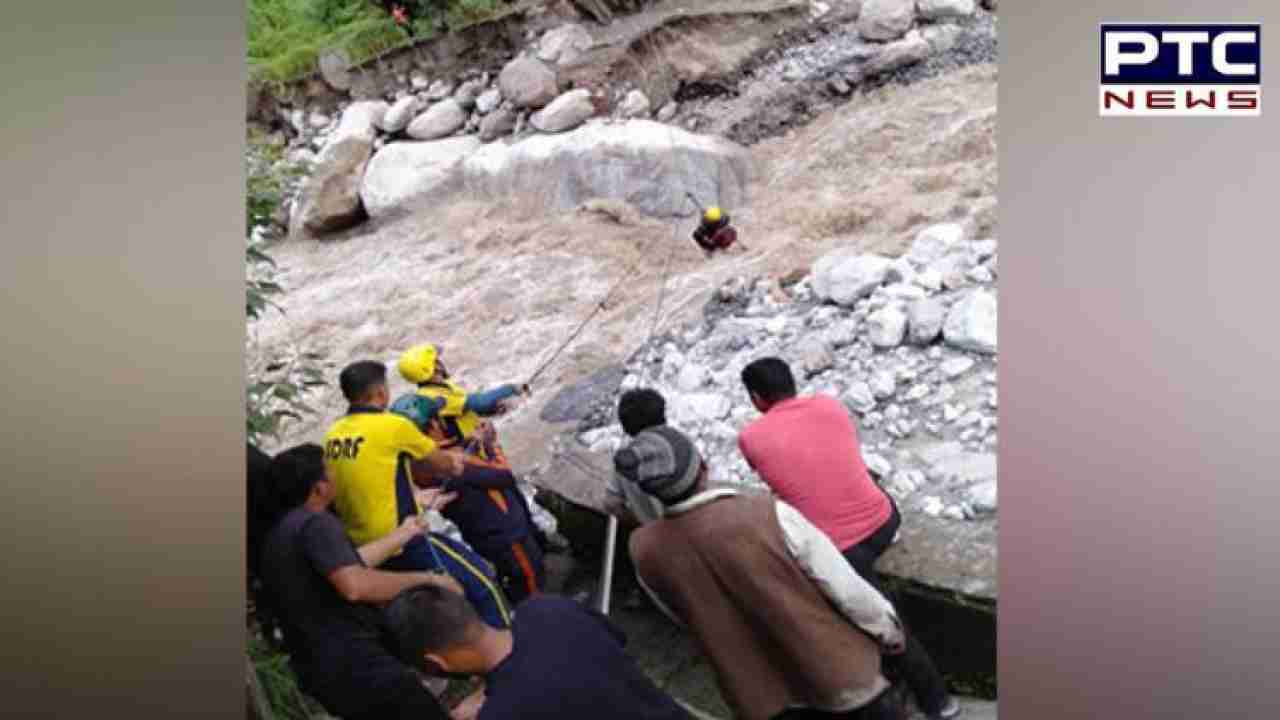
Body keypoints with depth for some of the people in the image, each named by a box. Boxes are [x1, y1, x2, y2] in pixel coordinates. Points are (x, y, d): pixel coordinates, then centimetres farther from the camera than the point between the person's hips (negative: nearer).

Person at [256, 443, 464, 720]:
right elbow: (354, 585, -32)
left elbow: (349, 563, 21)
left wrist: (405, 532, 30)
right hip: (351, 664, -11)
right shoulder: (314, 523, -17)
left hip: (319, 669, 11)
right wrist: (427, 578, -21)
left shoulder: (280, 529, 15)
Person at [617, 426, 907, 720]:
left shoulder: (645, 550, -19)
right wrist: (890, 630, 2)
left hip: (759, 687, 3)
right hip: (830, 665, -3)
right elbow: (849, 589, -19)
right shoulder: (769, 516, -31)